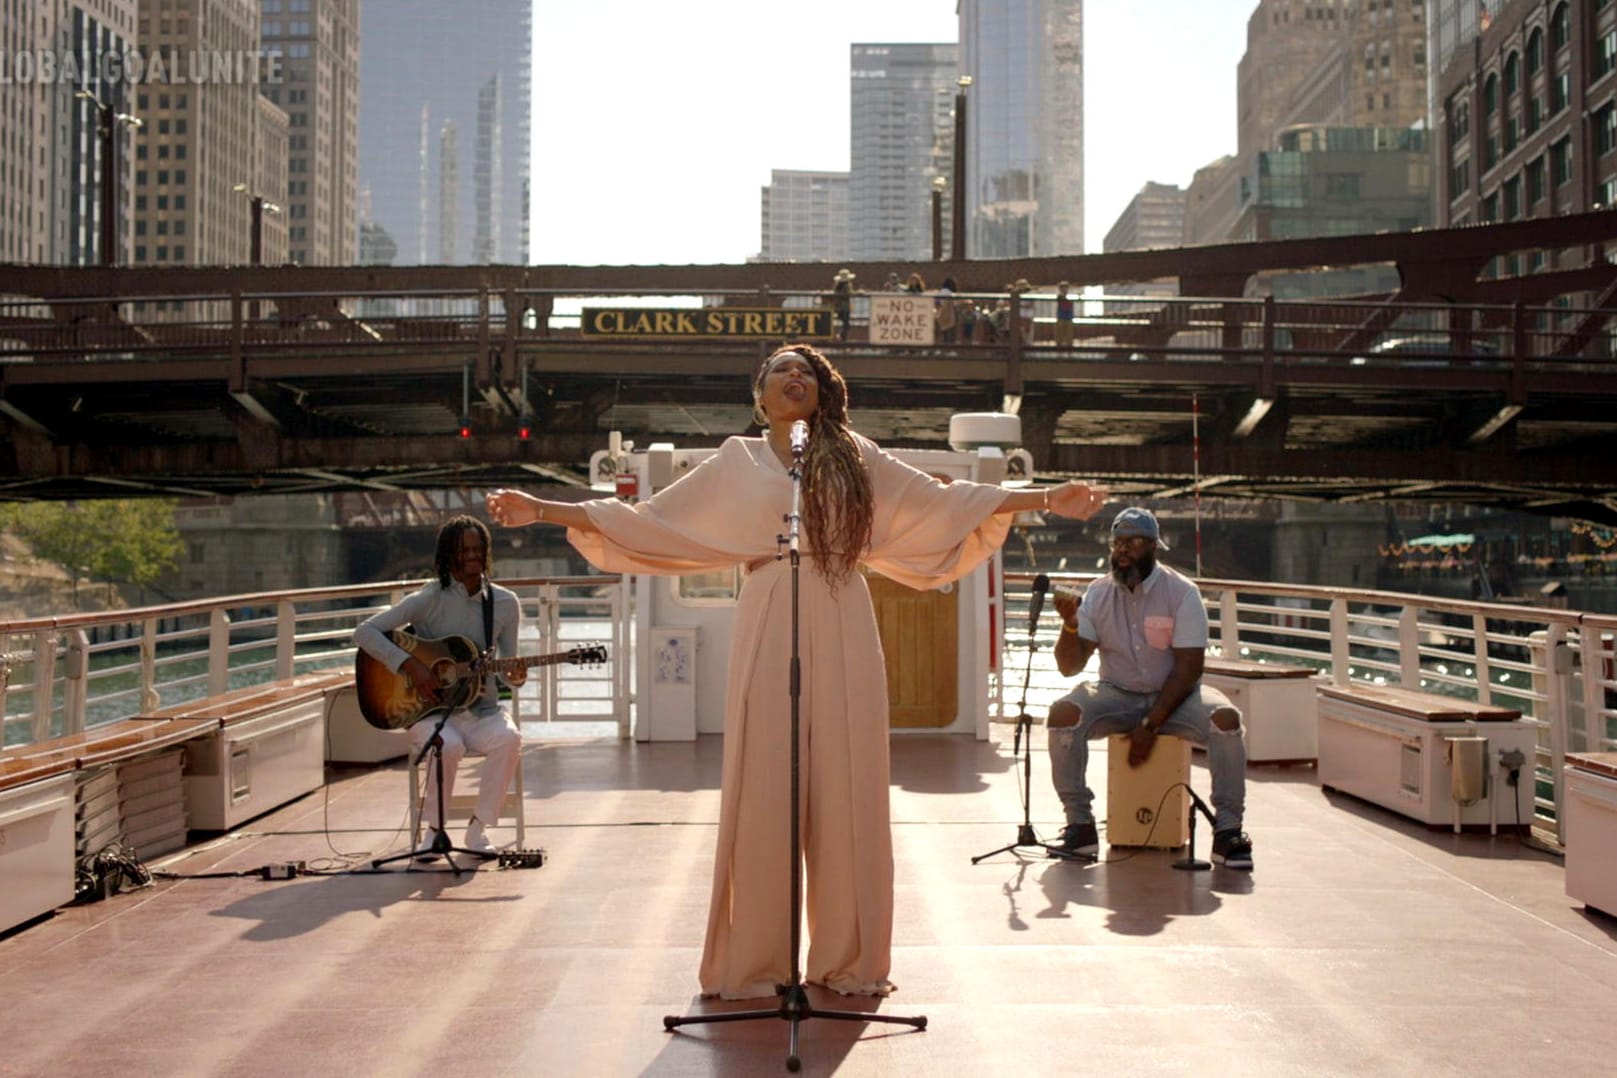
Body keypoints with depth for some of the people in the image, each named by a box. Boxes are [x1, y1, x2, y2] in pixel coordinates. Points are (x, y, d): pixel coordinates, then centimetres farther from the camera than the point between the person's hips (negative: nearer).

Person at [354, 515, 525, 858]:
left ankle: (477, 829, -12)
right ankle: (434, 830, -9)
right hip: (428, 709, -2)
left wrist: (515, 676, -14)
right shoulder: (429, 599, -7)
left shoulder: (505, 603, 3)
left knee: (509, 739, -30)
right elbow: (364, 632, -11)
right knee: (448, 746, -35)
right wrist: (410, 665, -20)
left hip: (480, 710, 3)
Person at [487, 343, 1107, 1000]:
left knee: (846, 788, 0)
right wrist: (543, 510, 5)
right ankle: (753, 963, 8)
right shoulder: (738, 462, 13)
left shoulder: (855, 457, 15)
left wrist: (1048, 499, 11)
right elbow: (649, 518, 11)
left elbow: (943, 502, 15)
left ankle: (848, 958, 12)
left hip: (843, 631, 1)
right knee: (762, 791, -2)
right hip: (769, 631, -1)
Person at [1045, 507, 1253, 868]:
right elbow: (1069, 666, -6)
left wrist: (1151, 725, -19)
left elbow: (1188, 668, -13)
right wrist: (1070, 624, -26)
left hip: (1174, 696, -1)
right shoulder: (1098, 593, -2)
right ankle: (1080, 824, -15)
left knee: (1225, 717, -31)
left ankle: (1228, 830, -17)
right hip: (1117, 696, 2)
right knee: (1063, 713, -26)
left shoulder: (1182, 592, -9)